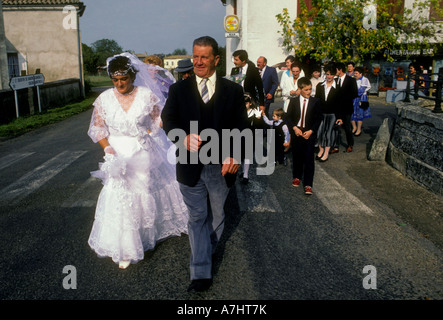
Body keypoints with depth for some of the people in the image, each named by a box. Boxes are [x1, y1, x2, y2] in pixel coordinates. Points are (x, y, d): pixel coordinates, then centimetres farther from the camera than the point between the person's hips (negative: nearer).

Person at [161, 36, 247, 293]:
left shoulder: (233, 90, 0)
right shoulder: (179, 90, 3)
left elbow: (241, 126, -3)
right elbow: (168, 120, -3)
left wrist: (235, 156, -19)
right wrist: (184, 137, -25)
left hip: (222, 165, 1)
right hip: (191, 165, 0)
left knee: (217, 214, 18)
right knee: (197, 217, 5)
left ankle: (209, 250, 46)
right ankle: (201, 273, 13)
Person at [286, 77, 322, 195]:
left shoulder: (316, 102, -1)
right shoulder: (294, 101, 3)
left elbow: (318, 119, 0)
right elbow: (288, 117, 3)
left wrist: (310, 131, -12)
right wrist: (295, 128, -13)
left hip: (310, 134, -2)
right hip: (296, 133, 2)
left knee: (309, 159, -4)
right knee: (296, 157, 13)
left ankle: (308, 185, 1)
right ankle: (297, 177, 35)